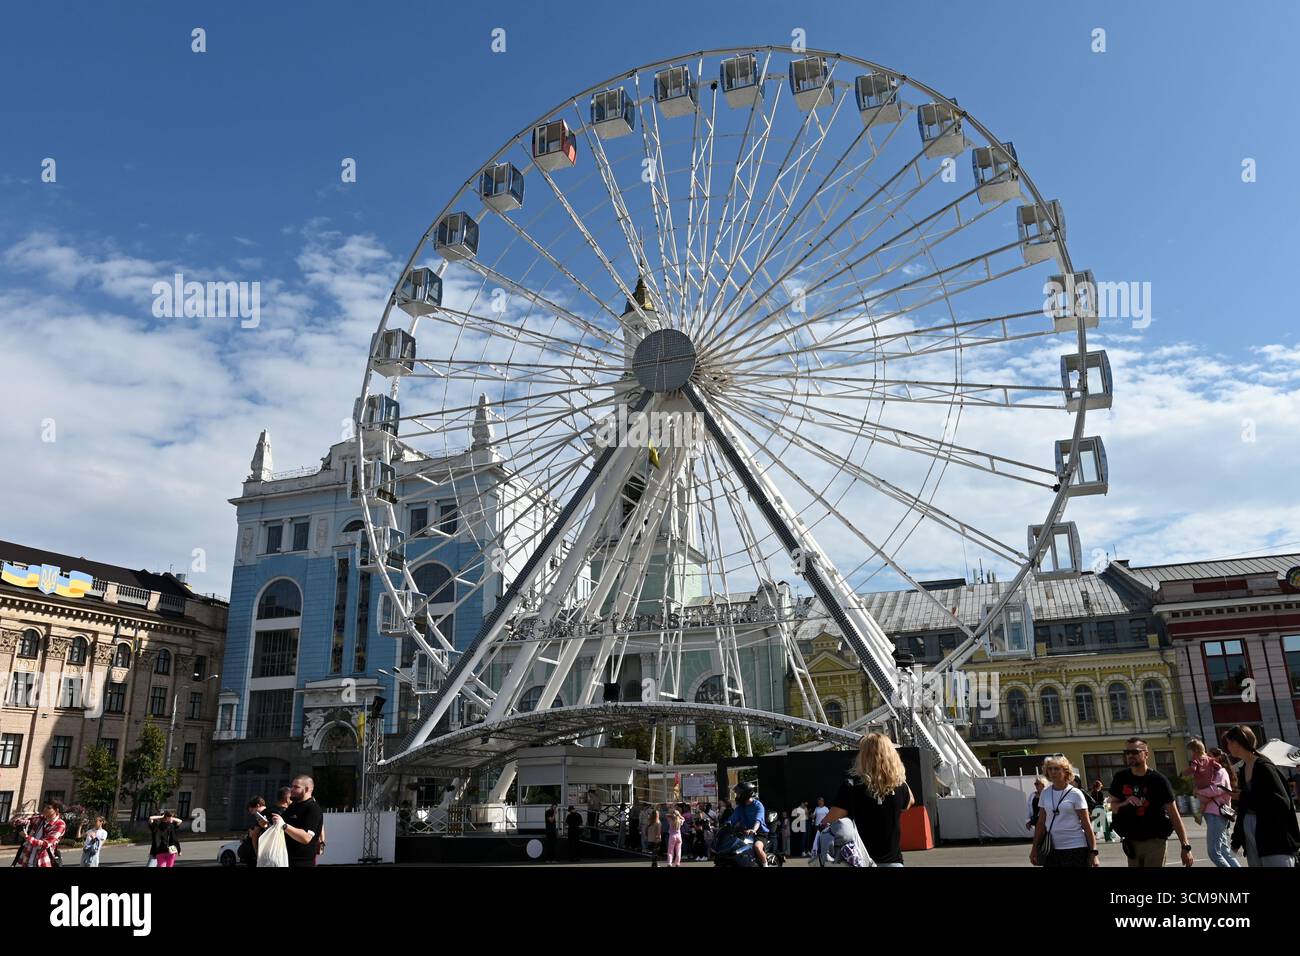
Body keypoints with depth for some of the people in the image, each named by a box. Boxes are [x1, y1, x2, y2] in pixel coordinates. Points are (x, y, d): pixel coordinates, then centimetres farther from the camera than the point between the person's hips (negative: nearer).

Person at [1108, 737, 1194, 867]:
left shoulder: (1158, 779, -10)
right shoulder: (1121, 777, 1)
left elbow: (1174, 815, -9)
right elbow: (1113, 807, 8)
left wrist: (1185, 847, -12)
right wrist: (1125, 803, -14)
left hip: (1154, 842, -4)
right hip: (1132, 842, 4)